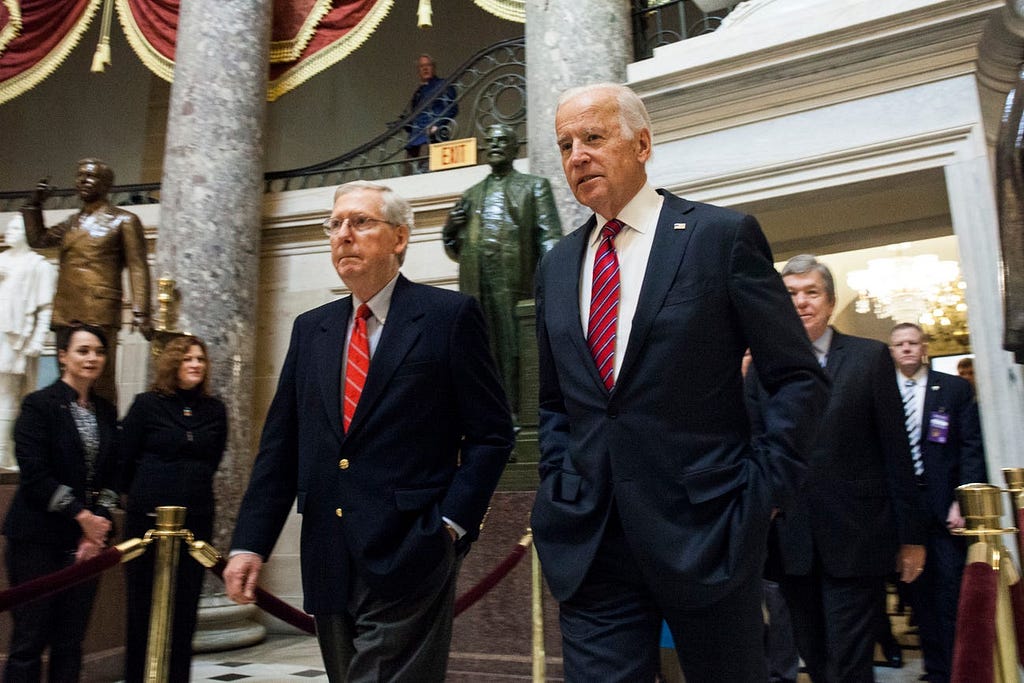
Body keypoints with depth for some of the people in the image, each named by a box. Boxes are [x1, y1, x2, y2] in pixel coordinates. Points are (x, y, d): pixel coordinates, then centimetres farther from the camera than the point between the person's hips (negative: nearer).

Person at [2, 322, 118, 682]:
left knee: (70, 641, 8)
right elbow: (34, 475, -11)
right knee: (29, 639, 0)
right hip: (39, 539, -5)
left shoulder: (106, 411, 10)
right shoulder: (39, 404, -5)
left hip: (88, 538, 5)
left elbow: (110, 476, 10)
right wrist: (81, 515, -12)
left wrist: (98, 524, -3)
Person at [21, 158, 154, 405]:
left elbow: (138, 268, -4)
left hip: (100, 316, -7)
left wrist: (140, 312, -16)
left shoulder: (123, 221, 4)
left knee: (100, 384, -12)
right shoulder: (72, 223, 23)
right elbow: (37, 239, 34)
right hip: (65, 315, 7)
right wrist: (34, 205, 23)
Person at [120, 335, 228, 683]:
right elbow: (125, 462, 4)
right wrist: (147, 495, 13)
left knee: (185, 609, 7)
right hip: (148, 519, -2)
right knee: (143, 607, 5)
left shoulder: (215, 410, 6)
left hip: (196, 520, 2)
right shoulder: (147, 404, -1)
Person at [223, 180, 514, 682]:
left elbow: (491, 434, -4)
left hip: (408, 563, -5)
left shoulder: (450, 315, -3)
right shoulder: (311, 329, 12)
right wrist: (250, 543, 5)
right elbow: (280, 446, 11)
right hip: (328, 565, 6)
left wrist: (450, 524, -12)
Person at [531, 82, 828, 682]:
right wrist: (558, 483, 7)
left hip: (705, 527, -3)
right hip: (589, 540, 3)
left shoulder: (723, 235, -3)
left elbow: (800, 379, -3)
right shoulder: (557, 266, 12)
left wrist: (760, 490, -9)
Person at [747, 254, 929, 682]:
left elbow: (896, 451, 1)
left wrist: (911, 534, 1)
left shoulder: (871, 357, 2)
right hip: (792, 543, 2)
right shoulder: (762, 366, 7)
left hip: (856, 540, -2)